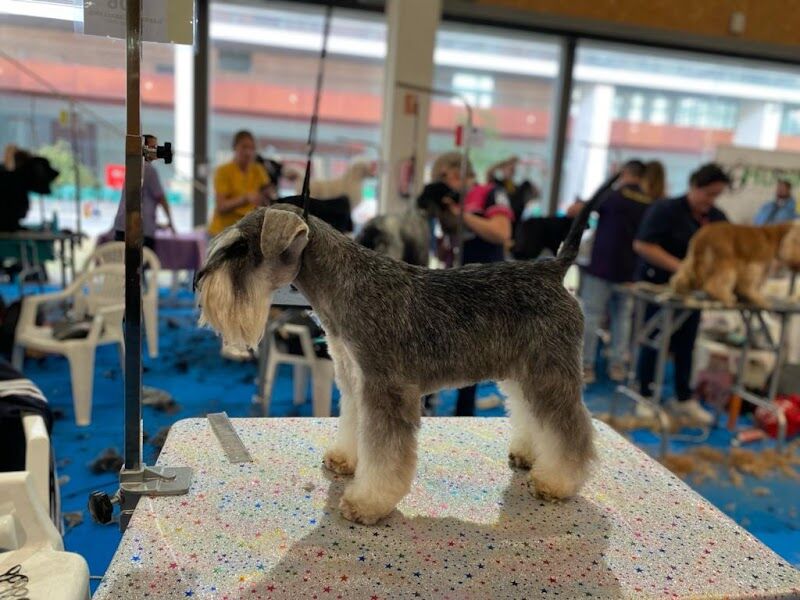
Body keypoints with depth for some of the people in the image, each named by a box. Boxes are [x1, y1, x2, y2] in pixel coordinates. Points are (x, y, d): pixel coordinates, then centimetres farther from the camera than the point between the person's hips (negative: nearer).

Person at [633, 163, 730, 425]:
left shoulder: (718, 218, 6)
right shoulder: (665, 209, -13)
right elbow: (642, 245, -20)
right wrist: (679, 267, -25)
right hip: (659, 286, -6)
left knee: (685, 344, 12)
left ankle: (684, 398, 25)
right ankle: (646, 398, 15)